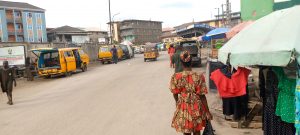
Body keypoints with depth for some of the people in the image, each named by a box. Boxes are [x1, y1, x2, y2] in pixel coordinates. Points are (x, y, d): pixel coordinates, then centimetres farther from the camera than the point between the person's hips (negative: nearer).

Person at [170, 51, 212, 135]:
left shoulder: (176, 77, -13)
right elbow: (202, 96, -12)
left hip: (183, 107, 0)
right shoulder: (199, 77, -16)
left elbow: (175, 94, -1)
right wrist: (207, 112, -1)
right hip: (196, 108, 0)